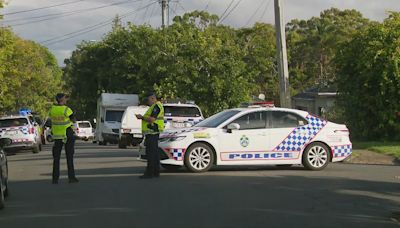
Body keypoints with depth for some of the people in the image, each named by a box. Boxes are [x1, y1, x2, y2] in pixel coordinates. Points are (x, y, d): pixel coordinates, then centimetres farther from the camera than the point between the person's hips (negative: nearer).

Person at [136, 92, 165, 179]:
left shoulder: (156, 106, -12)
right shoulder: (154, 107, 22)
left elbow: (152, 119, -21)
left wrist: (142, 117, -12)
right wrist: (142, 117, 16)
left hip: (152, 132, -11)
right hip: (152, 133, 11)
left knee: (151, 153, -12)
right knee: (154, 153, 12)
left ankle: (149, 173, -13)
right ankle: (156, 172, 15)